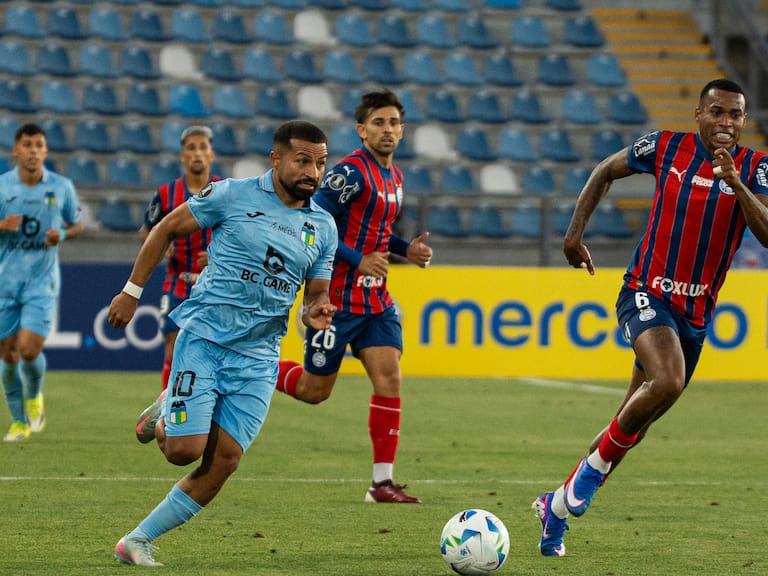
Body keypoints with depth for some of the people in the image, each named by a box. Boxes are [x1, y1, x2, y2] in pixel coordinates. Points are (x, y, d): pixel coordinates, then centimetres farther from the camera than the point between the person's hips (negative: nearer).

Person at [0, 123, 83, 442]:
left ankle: (34, 395, 19)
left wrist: (62, 234, -10)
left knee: (29, 350, -15)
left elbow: (76, 224, 12)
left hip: (42, 282, -1)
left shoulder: (61, 187, 0)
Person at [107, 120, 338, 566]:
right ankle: (164, 417, 22)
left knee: (225, 460, -6)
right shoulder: (233, 195, -4)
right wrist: (132, 291, 4)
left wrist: (316, 312, -7)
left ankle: (138, 541, 6)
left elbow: (316, 295, 17)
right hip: (204, 338, -4)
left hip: (257, 356, 4)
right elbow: (167, 228, 5)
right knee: (185, 450, -15)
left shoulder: (324, 227, 9)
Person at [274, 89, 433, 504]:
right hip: (337, 298, -7)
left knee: (389, 379, -7)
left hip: (375, 299, 7)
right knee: (315, 390, 2)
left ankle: (382, 482, -4)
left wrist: (406, 249, 8)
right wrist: (359, 260, -24)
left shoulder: (394, 177, 13)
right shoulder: (351, 172, -16)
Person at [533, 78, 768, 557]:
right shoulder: (666, 147, -4)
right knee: (668, 382, -32)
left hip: (697, 314, 4)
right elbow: (605, 172, 13)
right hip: (647, 295, -3)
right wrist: (576, 232, 7)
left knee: (634, 426, 9)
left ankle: (559, 504, 25)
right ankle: (597, 462, -10)